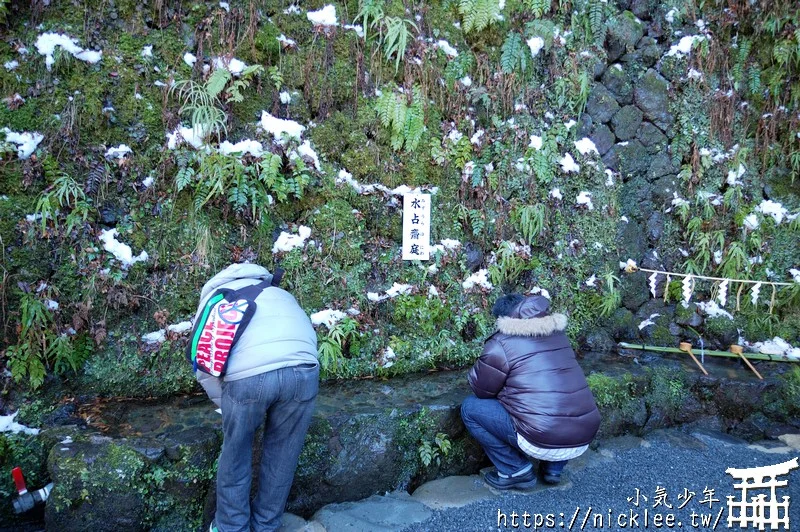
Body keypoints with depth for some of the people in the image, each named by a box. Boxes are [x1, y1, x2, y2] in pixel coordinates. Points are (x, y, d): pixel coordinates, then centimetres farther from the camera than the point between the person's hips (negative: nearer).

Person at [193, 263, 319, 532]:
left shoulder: (211, 298, 30)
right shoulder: (280, 293, 39)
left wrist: (225, 404, 34)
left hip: (247, 375, -2)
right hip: (303, 370, 3)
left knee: (235, 455, 22)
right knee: (282, 454, 22)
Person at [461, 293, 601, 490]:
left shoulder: (502, 342, -4)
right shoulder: (558, 334, 15)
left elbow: (480, 389, 5)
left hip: (542, 442, -6)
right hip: (583, 439, 6)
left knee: (470, 407, 7)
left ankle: (516, 471, 10)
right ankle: (554, 468, 25)